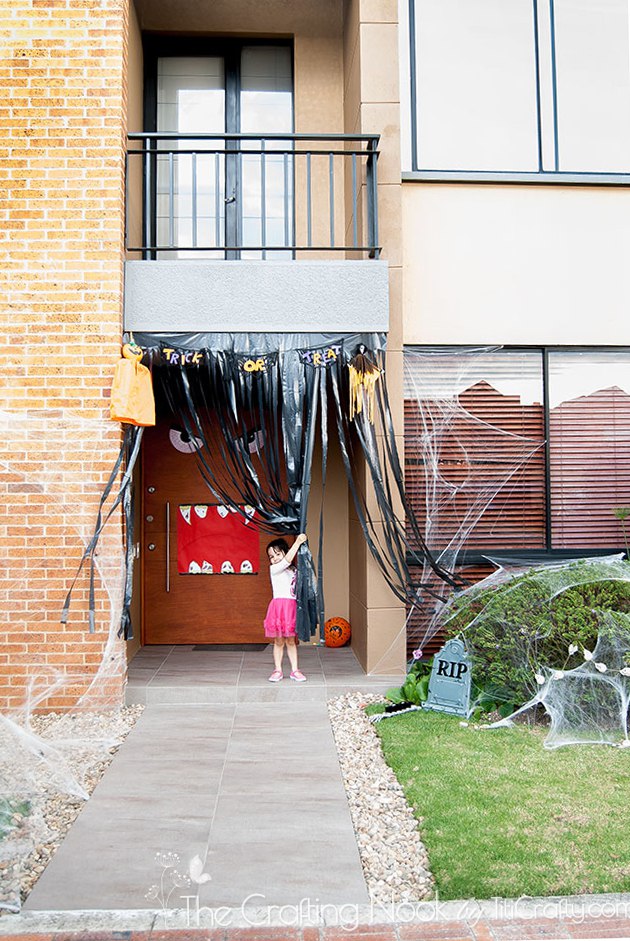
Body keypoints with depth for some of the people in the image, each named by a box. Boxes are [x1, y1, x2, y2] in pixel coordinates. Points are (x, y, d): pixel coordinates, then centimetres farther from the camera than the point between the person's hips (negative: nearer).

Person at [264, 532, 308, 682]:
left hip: (292, 606, 3)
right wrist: (298, 542, -18)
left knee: (291, 640, 9)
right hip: (279, 605, -3)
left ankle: (294, 670, 14)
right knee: (279, 641, 4)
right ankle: (278, 670, 14)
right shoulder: (274, 569, -2)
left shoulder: (294, 570, 14)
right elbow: (287, 560, -18)